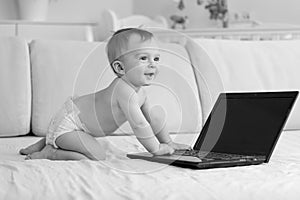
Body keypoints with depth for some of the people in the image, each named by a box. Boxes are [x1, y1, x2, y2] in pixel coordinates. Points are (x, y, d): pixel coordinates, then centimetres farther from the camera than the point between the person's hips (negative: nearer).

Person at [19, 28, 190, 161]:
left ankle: (45, 143, 33)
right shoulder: (125, 92, -31)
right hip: (67, 124, -10)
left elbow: (153, 116, 11)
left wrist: (169, 143, 13)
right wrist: (156, 149, -22)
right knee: (98, 155, -23)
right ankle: (49, 153, -12)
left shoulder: (140, 91, 0)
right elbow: (139, 124, -31)